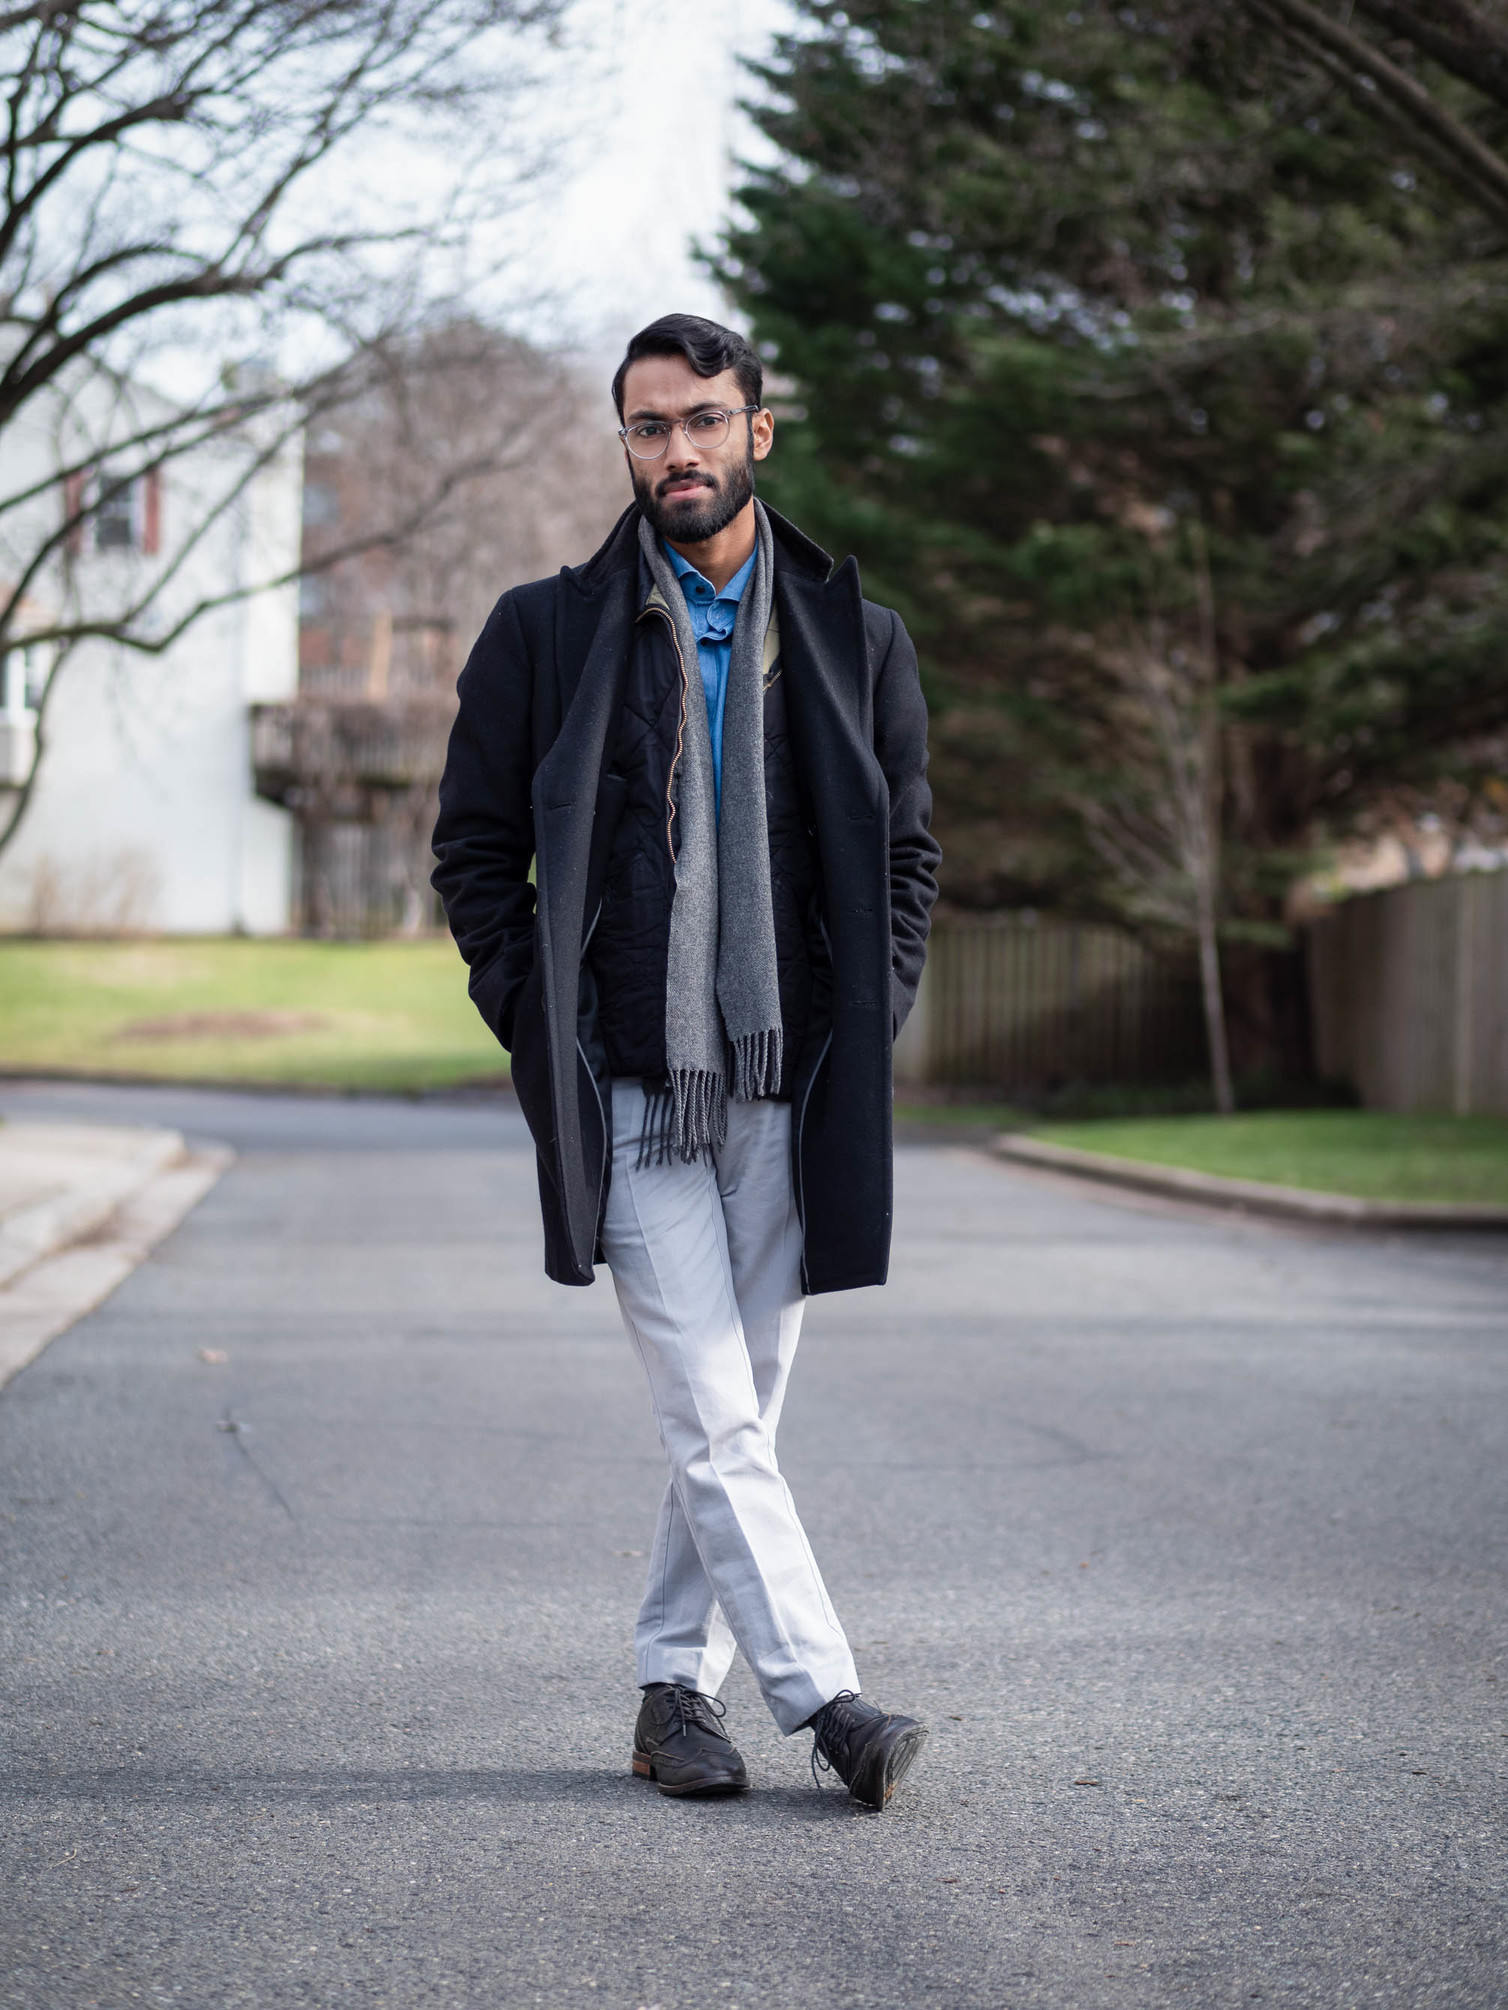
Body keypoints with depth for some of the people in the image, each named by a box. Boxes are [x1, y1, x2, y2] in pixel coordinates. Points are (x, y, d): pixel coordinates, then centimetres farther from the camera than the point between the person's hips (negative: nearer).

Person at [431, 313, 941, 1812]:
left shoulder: (855, 642, 9)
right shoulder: (545, 633, 4)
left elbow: (906, 851, 16)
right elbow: (474, 847, 8)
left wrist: (866, 1027, 4)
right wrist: (541, 1031, -2)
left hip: (789, 1094, 3)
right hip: (628, 1093, -2)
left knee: (738, 1407, 8)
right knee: (714, 1415, -11)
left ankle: (677, 1679, 20)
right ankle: (823, 1699, -10)